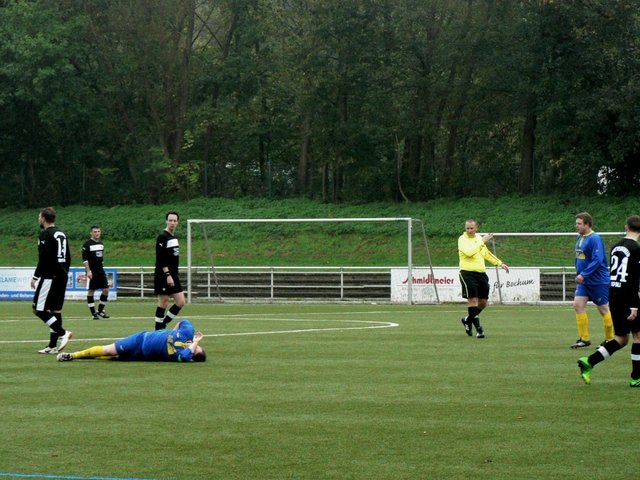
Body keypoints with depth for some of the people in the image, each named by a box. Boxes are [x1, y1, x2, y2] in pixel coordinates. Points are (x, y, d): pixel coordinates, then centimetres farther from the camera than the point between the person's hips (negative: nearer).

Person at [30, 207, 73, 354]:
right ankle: (53, 345, 9)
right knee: (56, 310, 9)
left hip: (50, 277, -9)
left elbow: (44, 259, -18)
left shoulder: (46, 234, -11)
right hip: (62, 278, 9)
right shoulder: (62, 234, 16)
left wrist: (36, 276, -13)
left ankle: (62, 333, -17)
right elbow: (68, 258, 18)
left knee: (39, 310, -8)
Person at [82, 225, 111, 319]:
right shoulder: (87, 244, -8)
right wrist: (88, 271, -18)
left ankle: (100, 311, 14)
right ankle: (93, 313, 2)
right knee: (91, 291, -2)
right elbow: (85, 259, -12)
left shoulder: (101, 243, 13)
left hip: (100, 270, 7)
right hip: (92, 271, -7)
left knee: (106, 289, 2)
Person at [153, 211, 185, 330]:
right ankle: (158, 329, 5)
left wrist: (174, 275, 19)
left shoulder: (174, 236, 15)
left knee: (181, 302, 4)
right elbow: (160, 258, -19)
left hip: (173, 276, 8)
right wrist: (167, 275, -23)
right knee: (163, 302, -3)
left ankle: (163, 324, 14)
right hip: (164, 276, -8)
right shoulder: (162, 237, -12)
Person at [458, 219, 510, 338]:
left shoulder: (479, 238, 15)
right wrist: (482, 242, -20)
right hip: (467, 273, -7)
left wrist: (500, 263, 28)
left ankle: (468, 320, 30)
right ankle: (478, 328, -7)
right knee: (473, 300, -11)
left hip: (481, 273, 7)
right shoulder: (462, 239, -6)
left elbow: (486, 253, 29)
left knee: (483, 302, 9)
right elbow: (469, 252, -25)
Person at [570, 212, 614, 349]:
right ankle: (584, 339, 2)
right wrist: (578, 274, 16)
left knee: (603, 309, 2)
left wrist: (583, 274, -26)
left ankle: (610, 339, 15)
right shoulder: (580, 238, 8)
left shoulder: (595, 239, -18)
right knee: (578, 305, -3)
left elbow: (597, 260, -25)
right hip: (584, 281, 8)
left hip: (598, 281, -8)